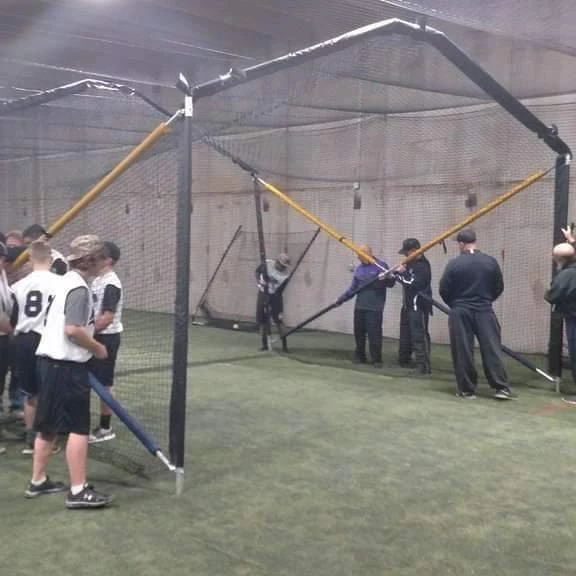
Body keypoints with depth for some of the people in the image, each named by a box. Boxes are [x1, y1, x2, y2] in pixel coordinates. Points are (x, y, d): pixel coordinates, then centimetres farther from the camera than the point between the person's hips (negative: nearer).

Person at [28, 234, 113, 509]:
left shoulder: (65, 282, 15)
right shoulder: (79, 287, -15)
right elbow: (73, 329, -25)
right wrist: (97, 348, -11)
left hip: (49, 361, 10)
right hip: (66, 366, -10)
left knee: (48, 425, 17)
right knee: (78, 427, -6)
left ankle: (38, 481, 26)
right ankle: (78, 490, -4)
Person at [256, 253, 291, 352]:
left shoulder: (286, 274, -17)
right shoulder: (267, 264, -13)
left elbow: (279, 291, -16)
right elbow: (257, 271, 3)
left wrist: (270, 302, -23)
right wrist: (259, 281, -16)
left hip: (275, 296, -2)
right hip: (263, 294, 2)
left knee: (279, 320, -11)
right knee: (262, 321, 3)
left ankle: (284, 344, -5)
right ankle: (264, 344, 15)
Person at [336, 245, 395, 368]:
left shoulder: (381, 265, -5)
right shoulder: (359, 269, 13)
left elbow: (391, 283, -10)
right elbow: (353, 288, 20)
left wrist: (388, 278, -32)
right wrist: (341, 299, 12)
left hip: (374, 308, -6)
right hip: (359, 307, 6)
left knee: (374, 334, -6)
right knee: (359, 333, 11)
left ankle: (376, 359, 4)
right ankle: (359, 356, 24)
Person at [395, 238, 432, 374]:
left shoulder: (423, 265, -16)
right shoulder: (411, 263, 13)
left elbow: (412, 283, -25)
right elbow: (405, 279, 14)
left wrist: (400, 273, -14)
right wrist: (398, 272, -6)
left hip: (419, 306, -10)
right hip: (408, 305, 10)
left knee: (419, 336, -12)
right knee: (405, 334, 16)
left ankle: (423, 365, -13)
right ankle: (404, 360, 28)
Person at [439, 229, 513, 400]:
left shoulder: (454, 263, -8)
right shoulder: (491, 262, 0)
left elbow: (444, 290, -4)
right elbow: (499, 288, 7)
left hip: (460, 312, -2)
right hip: (484, 311, 2)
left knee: (463, 352, 4)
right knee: (492, 349, 3)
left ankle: (467, 389, 6)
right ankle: (502, 387, -1)